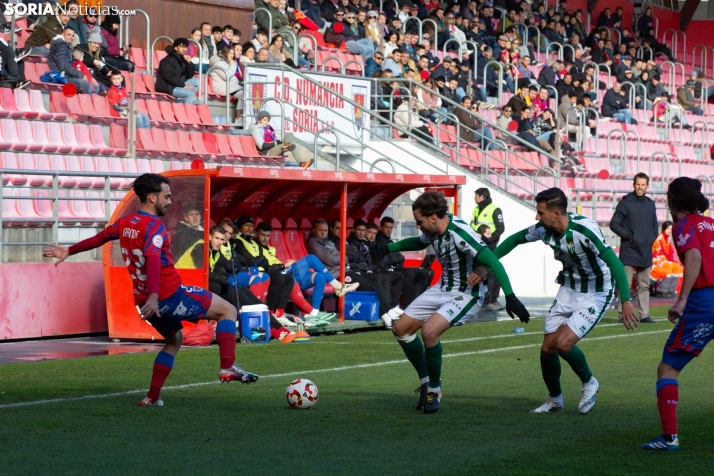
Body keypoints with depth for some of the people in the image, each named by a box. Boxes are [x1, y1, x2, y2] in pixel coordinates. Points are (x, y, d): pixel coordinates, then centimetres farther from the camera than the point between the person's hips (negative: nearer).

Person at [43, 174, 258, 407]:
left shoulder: (125, 223, 9)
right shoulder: (155, 226, -14)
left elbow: (97, 238, 24)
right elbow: (152, 259, -29)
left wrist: (68, 251, 40)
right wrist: (153, 297, -40)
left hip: (145, 300, 8)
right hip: (171, 296, -8)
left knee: (174, 340, 30)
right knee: (228, 310, 2)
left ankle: (152, 397, 20)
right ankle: (228, 367, -13)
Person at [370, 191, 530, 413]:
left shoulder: (460, 233, -30)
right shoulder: (433, 231, -4)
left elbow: (493, 262, -34)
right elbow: (419, 242, 23)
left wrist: (510, 296, -41)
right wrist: (388, 248, 17)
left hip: (466, 294, -9)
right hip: (442, 288, 9)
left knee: (429, 330, -28)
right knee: (401, 328, 5)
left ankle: (434, 389, -6)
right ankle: (425, 381, 21)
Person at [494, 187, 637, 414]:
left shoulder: (584, 230, -31)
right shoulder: (544, 229, -10)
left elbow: (614, 262, -37)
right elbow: (515, 239, 9)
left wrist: (626, 300, -44)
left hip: (595, 295, -7)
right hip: (568, 290, 7)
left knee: (563, 343, -21)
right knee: (547, 348, 5)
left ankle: (589, 383, 8)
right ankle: (555, 400, 28)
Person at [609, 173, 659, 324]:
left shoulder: (650, 204, 13)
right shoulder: (625, 203, -4)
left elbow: (654, 224, 22)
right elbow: (614, 224, -5)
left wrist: (652, 238, 4)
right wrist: (628, 236, -13)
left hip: (646, 251, 6)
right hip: (629, 250, -5)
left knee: (644, 285, 8)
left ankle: (644, 314, 12)